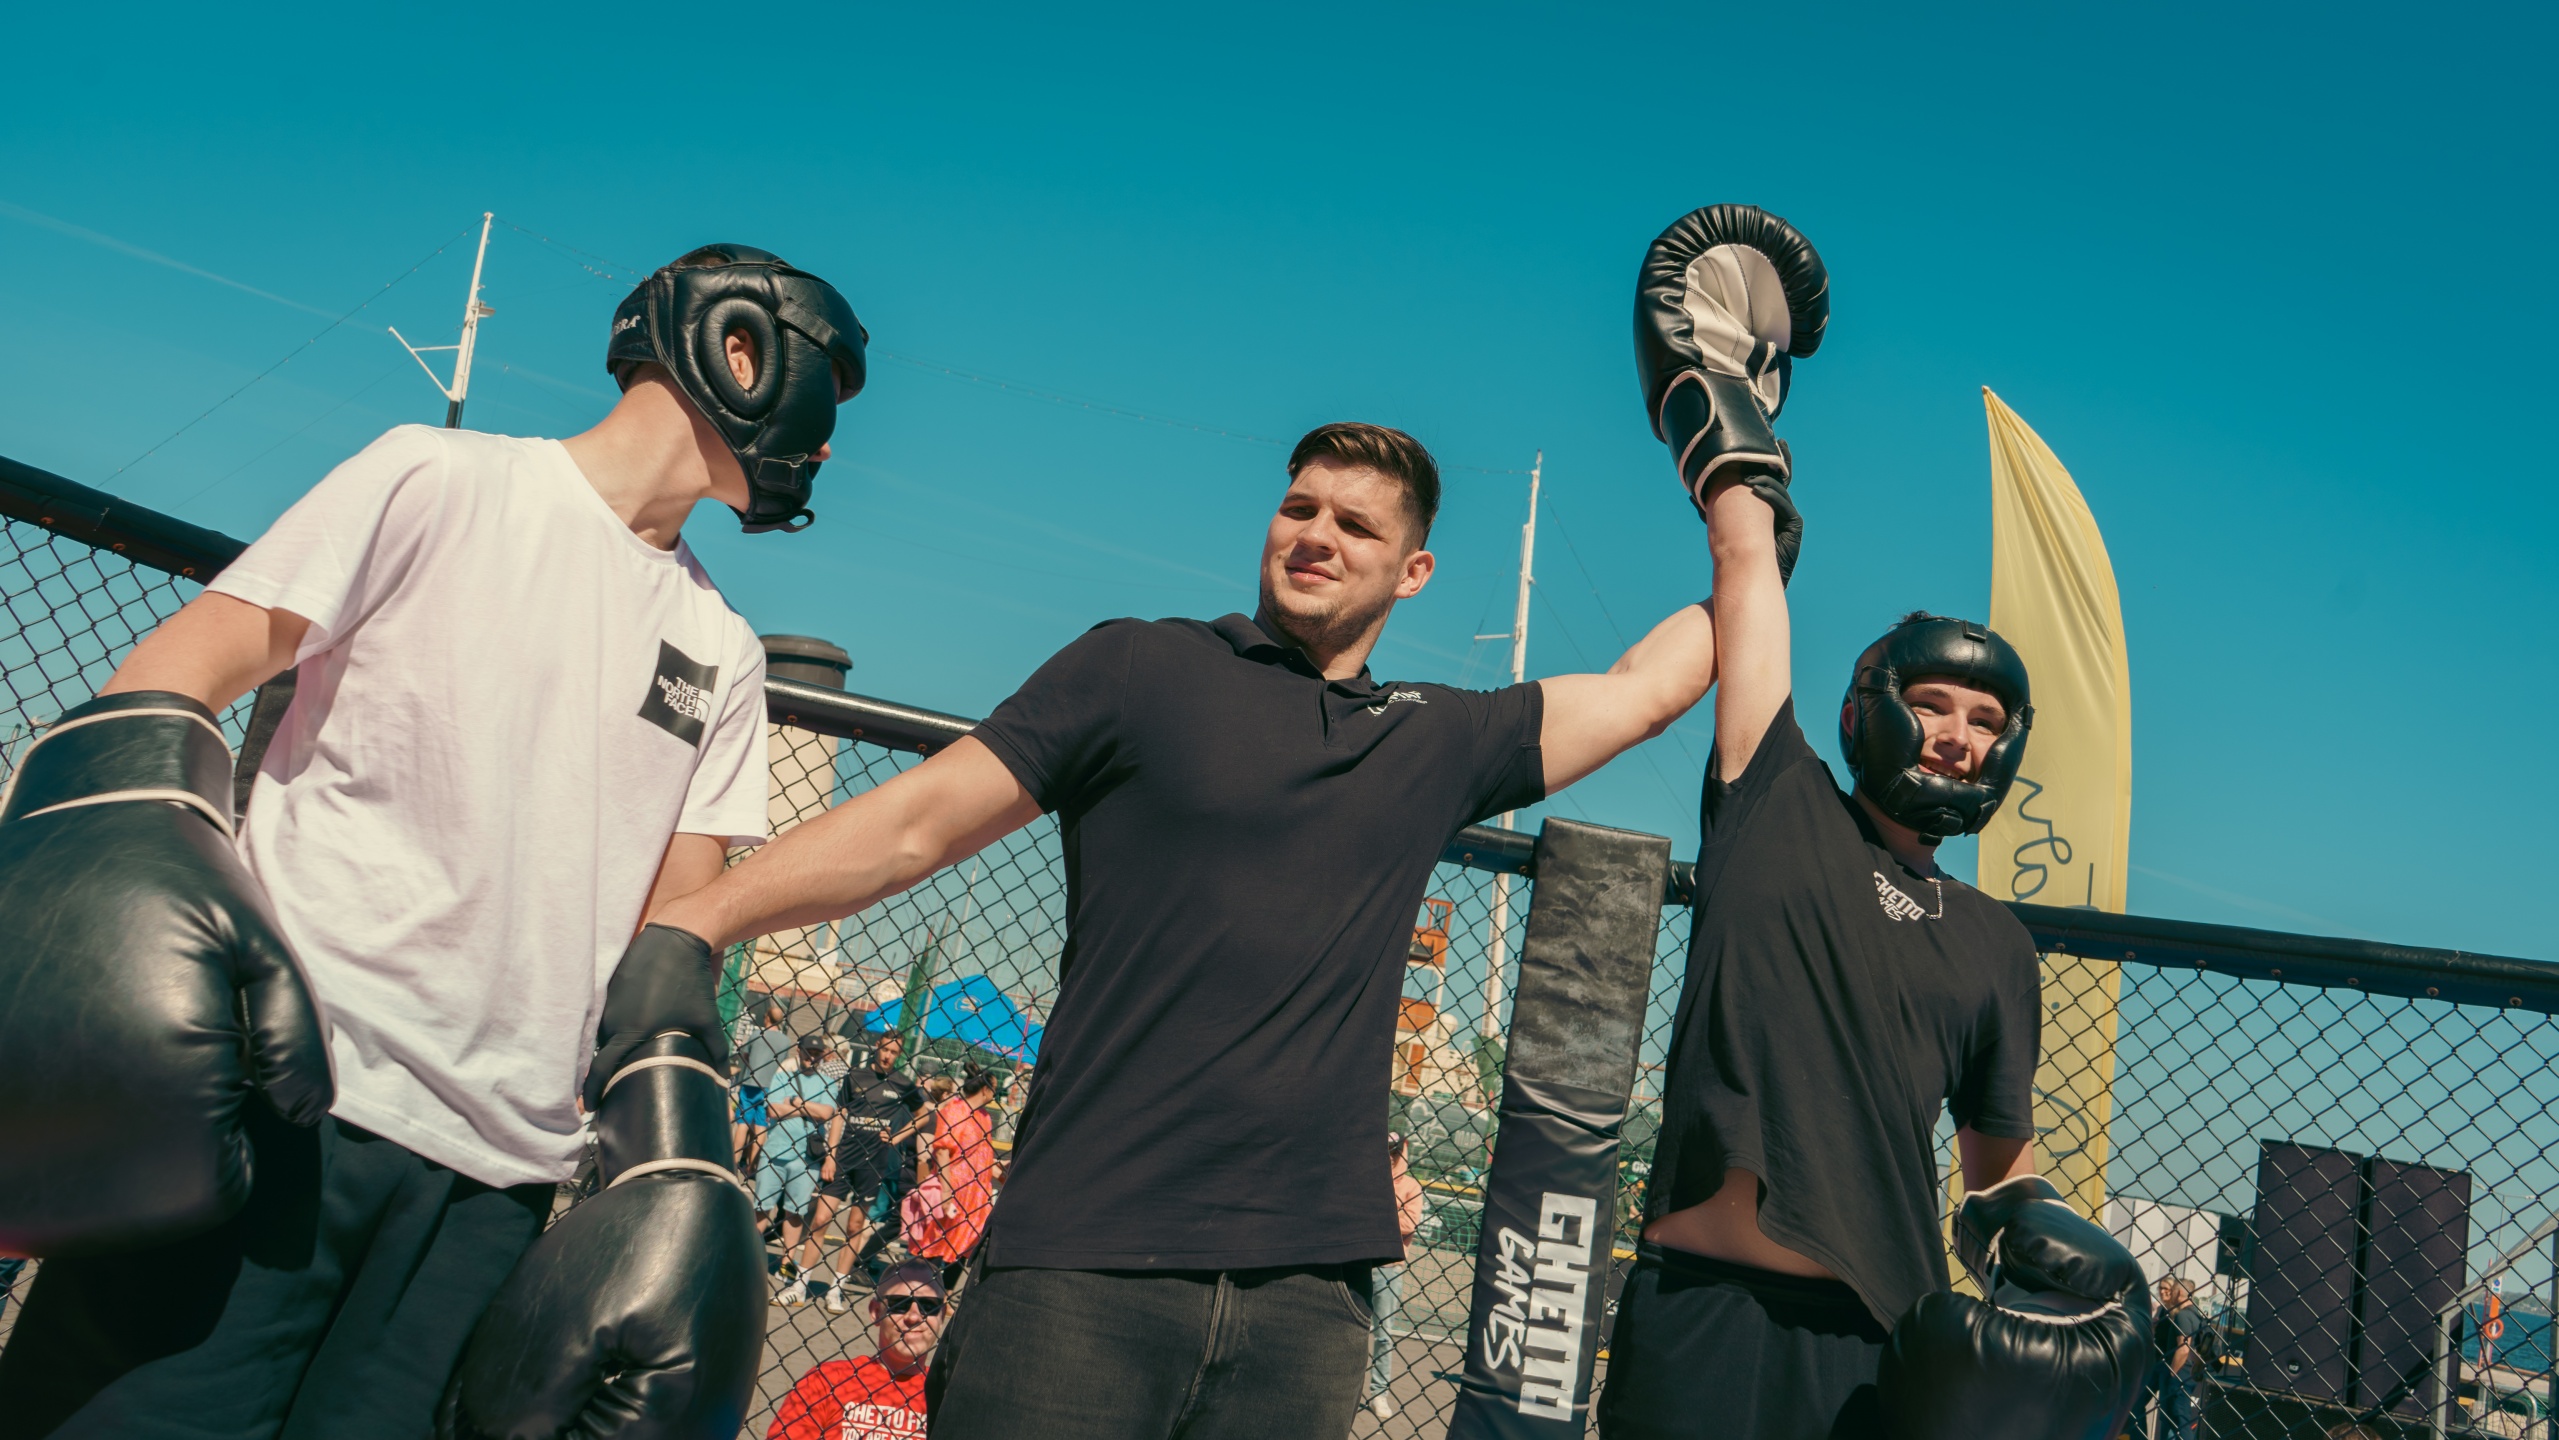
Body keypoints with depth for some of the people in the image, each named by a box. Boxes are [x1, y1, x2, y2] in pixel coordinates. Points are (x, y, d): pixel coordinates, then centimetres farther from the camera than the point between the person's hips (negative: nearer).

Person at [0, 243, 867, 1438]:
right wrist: (146, 884, -19)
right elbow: (174, 673, -2)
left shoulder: (723, 652, 17)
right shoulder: (441, 481, 4)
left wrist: (674, 1164, 4)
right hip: (279, 1103, -4)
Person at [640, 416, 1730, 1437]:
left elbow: (1650, 684, 24)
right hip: (1085, 1260, -3)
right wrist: (685, 926, -6)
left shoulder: (1439, 744, 15)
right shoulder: (1141, 668, 5)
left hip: (1309, 1292, 3)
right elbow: (913, 824, 1)